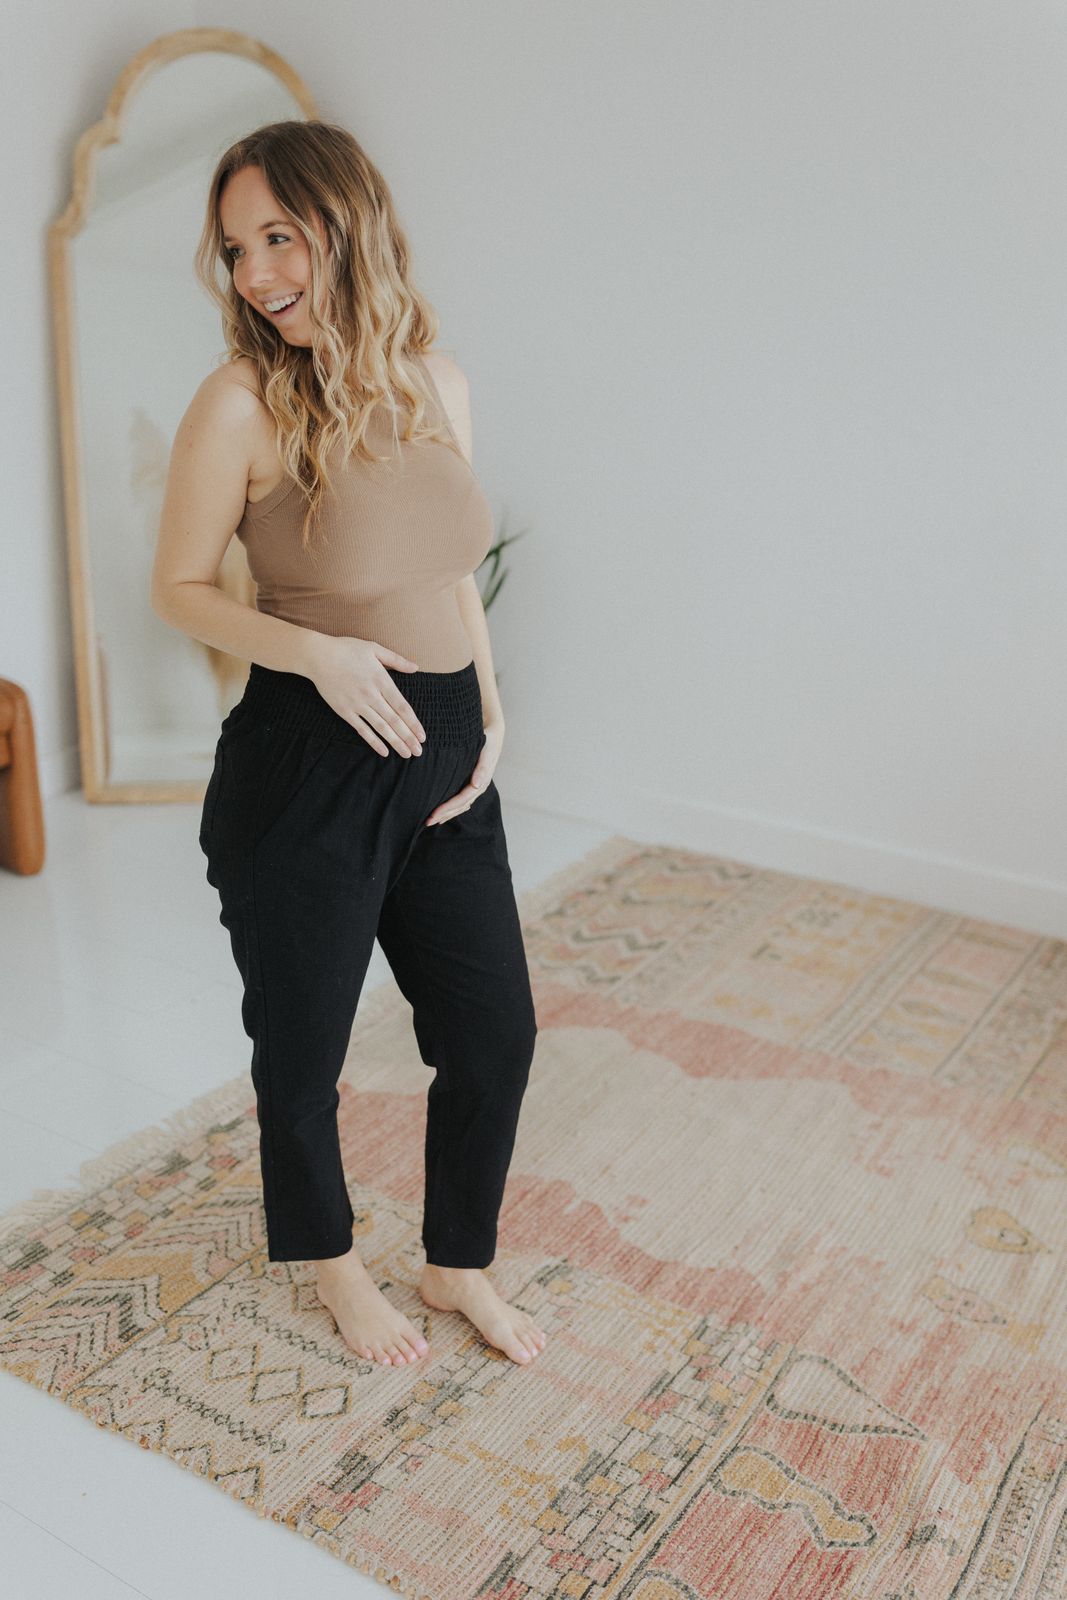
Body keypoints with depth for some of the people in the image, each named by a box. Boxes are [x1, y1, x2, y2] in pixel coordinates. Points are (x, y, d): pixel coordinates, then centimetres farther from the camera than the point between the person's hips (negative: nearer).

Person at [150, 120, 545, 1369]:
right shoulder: (241, 399, -12)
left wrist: (491, 713, 4)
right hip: (305, 771, -5)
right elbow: (179, 589, -5)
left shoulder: (437, 381, 4)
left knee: (495, 1033, 14)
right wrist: (319, 651, -21)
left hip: (444, 762, 5)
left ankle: (458, 1267, 40)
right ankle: (334, 1266, 43)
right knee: (302, 1051, 13)